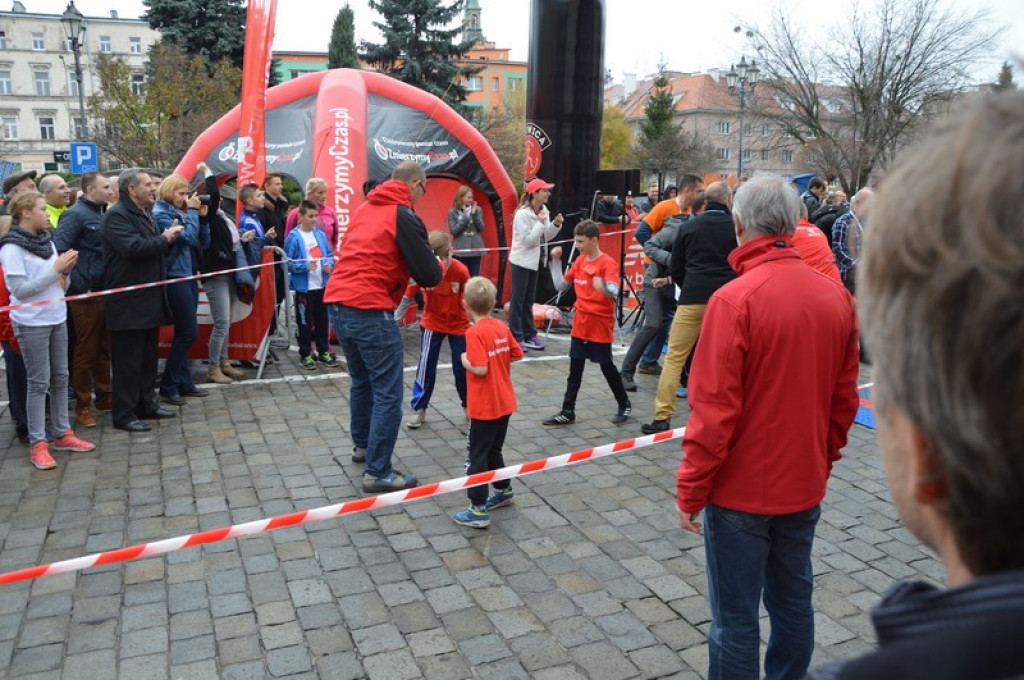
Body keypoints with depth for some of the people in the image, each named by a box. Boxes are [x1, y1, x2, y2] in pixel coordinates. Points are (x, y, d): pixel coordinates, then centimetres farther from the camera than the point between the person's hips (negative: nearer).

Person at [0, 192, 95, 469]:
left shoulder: (46, 241, 8)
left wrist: (67, 268, -7)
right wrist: (55, 269, -19)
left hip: (56, 318, 7)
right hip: (31, 324, -6)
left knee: (60, 378, 12)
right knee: (38, 383, -1)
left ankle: (63, 434, 22)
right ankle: (37, 444, 8)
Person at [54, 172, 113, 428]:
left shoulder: (102, 213, 13)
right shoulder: (75, 214, -10)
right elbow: (59, 251, -19)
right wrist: (78, 286, -22)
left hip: (105, 291, 7)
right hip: (85, 294, -7)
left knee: (104, 348, 15)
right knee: (85, 351, 1)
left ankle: (104, 396, 27)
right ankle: (82, 406, 12)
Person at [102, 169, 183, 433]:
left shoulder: (144, 214, 19)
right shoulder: (117, 216, -13)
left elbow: (156, 250, 26)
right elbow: (132, 247, -28)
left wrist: (169, 238, 4)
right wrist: (164, 238, -15)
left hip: (149, 299, 10)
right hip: (128, 303, -10)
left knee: (148, 357, 15)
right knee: (128, 360, -4)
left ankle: (147, 404, 25)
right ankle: (124, 414, 4)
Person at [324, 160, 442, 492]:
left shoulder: (364, 209, 17)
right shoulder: (405, 217, -7)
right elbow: (429, 276, -9)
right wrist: (440, 266, 14)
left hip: (337, 305, 9)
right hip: (369, 311, -9)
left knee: (362, 381, 25)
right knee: (388, 394, -2)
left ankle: (362, 445, 40)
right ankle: (377, 472, 1)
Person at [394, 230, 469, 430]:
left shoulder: (460, 270, -22)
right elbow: (407, 298, -10)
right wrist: (394, 320, -10)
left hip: (459, 324, 0)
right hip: (432, 323, 0)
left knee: (462, 366, 5)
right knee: (426, 366, -2)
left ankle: (469, 404, 27)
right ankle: (419, 408, 12)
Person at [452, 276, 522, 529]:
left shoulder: (475, 332, -18)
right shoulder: (502, 327, 3)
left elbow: (480, 369, -25)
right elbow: (516, 354, 12)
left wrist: (465, 361, -8)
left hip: (484, 407, -7)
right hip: (505, 403, 8)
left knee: (476, 456, 1)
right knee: (493, 450, 24)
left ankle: (478, 510, 4)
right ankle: (504, 490, 38)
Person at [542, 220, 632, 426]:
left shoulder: (607, 263, -14)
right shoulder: (580, 261, 7)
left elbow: (614, 292, -29)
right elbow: (560, 285, 13)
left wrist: (604, 287, -50)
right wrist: (555, 261, 6)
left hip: (600, 325, -6)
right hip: (580, 323, 6)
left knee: (607, 366, 7)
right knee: (575, 369, 8)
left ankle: (624, 405, 26)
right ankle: (568, 412, 14)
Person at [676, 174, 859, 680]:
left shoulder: (734, 300, -20)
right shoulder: (837, 297, -2)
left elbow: (714, 410, -20)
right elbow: (845, 400, 6)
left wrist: (690, 490, -9)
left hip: (742, 489, -6)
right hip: (804, 486, 6)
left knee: (736, 619, 8)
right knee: (793, 602, 21)